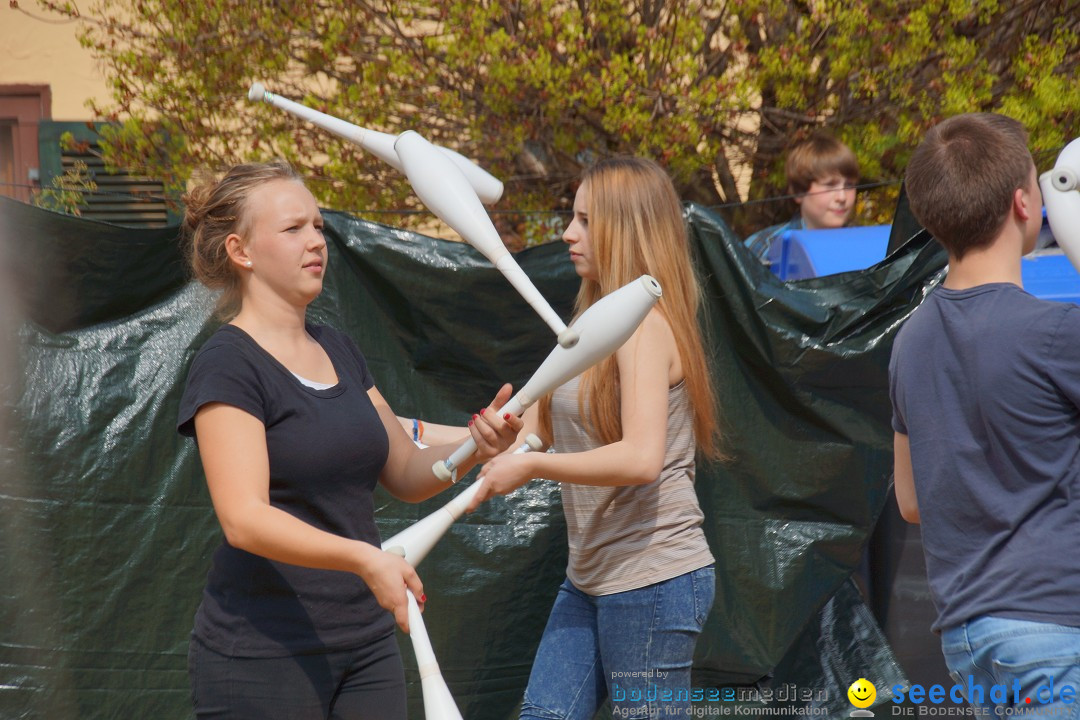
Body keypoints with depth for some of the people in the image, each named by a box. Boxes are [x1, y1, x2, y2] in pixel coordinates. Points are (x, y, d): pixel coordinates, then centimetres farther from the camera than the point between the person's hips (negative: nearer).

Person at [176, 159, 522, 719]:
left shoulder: (337, 351, 14)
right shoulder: (227, 366, -11)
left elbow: (405, 474, 16)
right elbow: (244, 519, -22)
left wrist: (472, 447, -5)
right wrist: (364, 558, -34)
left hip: (367, 645, 7)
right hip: (263, 649, -7)